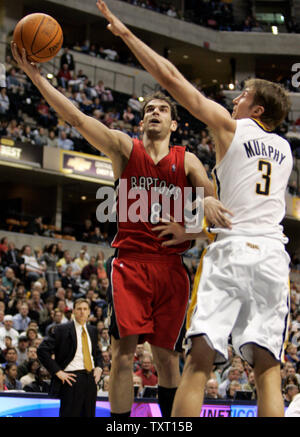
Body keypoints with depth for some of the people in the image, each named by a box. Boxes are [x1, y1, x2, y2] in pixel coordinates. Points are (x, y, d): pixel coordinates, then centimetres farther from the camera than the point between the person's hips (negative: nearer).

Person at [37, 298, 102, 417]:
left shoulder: (92, 330, 15)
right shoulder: (63, 329, -4)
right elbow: (42, 350, -9)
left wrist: (98, 367, 10)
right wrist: (58, 372, -13)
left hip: (91, 379, 6)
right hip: (72, 378, -6)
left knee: (89, 415, 5)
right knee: (70, 414, -8)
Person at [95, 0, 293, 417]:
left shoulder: (230, 126, 7)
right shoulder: (285, 150, 22)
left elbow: (171, 77, 6)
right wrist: (192, 228, 27)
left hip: (230, 250, -4)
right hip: (272, 254, 4)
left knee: (199, 361, -7)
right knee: (268, 368, 1)